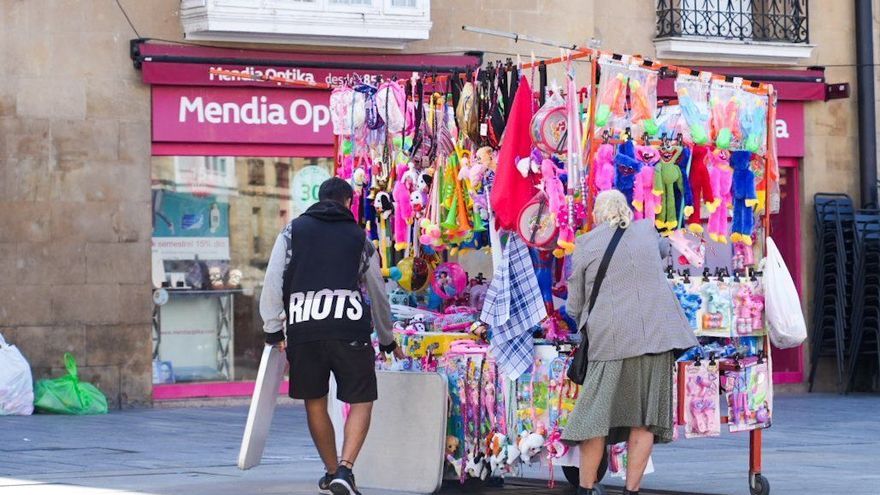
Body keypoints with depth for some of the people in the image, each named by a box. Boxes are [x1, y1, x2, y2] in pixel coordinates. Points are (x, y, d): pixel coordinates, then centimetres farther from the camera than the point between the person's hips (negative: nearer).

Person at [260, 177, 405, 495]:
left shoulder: (293, 230, 17)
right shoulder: (358, 237, 19)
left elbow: (273, 281, 5)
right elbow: (378, 295, 26)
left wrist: (273, 330, 10)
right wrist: (388, 341, 39)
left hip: (302, 327, 1)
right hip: (349, 327, -1)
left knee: (315, 402, 16)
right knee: (361, 401, 7)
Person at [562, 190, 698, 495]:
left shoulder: (586, 245, 3)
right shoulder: (647, 231, 11)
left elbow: (574, 305, 8)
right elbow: (664, 250, 36)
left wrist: (585, 323, 28)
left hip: (610, 340, -2)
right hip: (655, 337, 2)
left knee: (596, 415, 5)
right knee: (643, 421, 7)